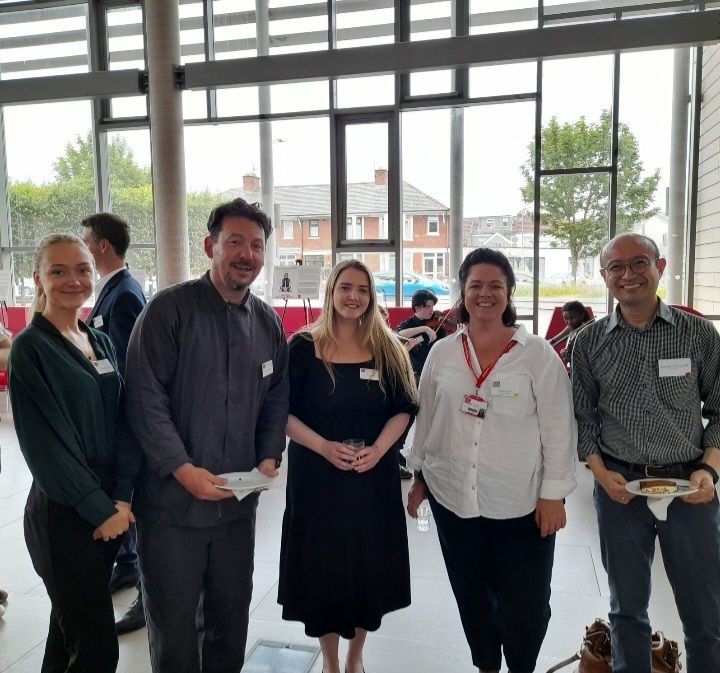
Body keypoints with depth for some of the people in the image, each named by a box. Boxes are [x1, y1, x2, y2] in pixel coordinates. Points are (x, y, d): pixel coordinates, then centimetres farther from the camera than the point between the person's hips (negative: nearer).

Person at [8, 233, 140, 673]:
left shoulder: (102, 343, 8)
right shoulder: (30, 348, -11)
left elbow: (123, 422, 5)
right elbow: (45, 441, -15)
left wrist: (122, 498, -5)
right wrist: (100, 509, -13)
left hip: (109, 507, 6)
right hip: (63, 513, -6)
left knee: (72, 629, 21)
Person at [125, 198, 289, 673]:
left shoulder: (268, 322, 6)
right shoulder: (170, 309, -11)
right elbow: (146, 396, -15)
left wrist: (270, 456, -3)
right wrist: (182, 468, -20)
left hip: (238, 499, 5)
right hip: (173, 498, -4)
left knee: (232, 616, 20)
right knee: (173, 623, 13)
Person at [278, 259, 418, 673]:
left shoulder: (387, 350, 3)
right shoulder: (304, 347, -4)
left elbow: (403, 410, 2)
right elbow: (282, 413, -5)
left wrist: (378, 449, -15)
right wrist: (323, 446, -19)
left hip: (374, 476, 2)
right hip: (317, 476, -2)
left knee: (369, 567, 12)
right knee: (323, 568, 9)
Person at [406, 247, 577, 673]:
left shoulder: (538, 354, -8)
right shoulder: (442, 354, 1)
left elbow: (559, 428, -6)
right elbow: (426, 421, 9)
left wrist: (554, 493, -7)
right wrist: (419, 477, 11)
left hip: (522, 504, -2)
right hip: (453, 497, 3)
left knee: (525, 605, 8)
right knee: (472, 597, 18)